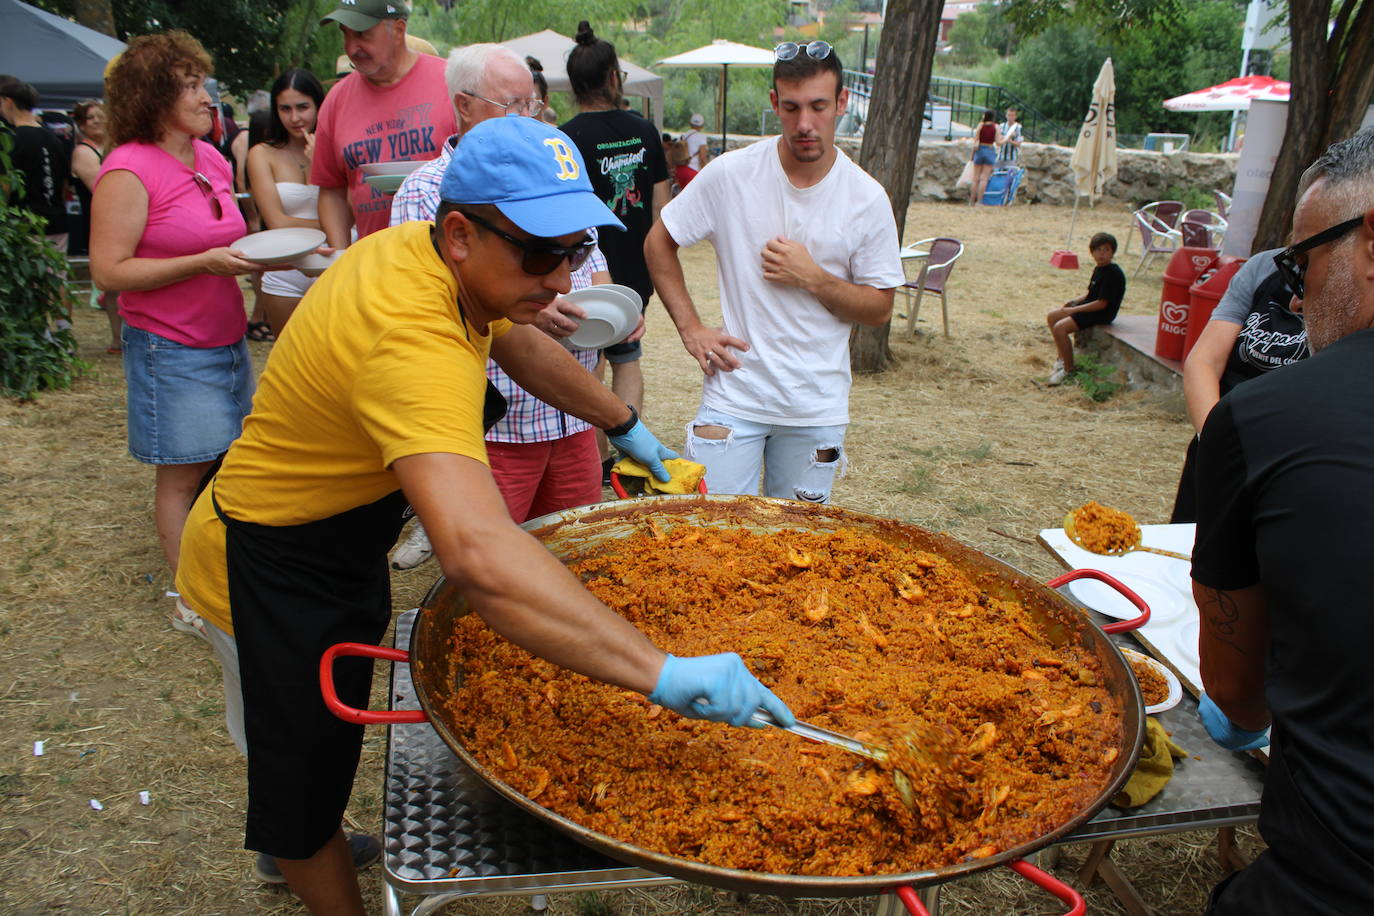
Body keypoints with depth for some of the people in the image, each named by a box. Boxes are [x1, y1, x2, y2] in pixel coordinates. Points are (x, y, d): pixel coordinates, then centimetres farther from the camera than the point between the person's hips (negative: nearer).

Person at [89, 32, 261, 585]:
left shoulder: (210, 159, 10)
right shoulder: (128, 171, -14)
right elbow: (108, 271, -17)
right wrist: (204, 263, -23)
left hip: (228, 340, 7)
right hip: (170, 349, -7)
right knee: (183, 474, 2)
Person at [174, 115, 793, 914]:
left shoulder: (428, 253, -9)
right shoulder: (413, 343, -41)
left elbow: (522, 344, 13)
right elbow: (479, 555, -56)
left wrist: (626, 426, 18)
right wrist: (665, 674, -57)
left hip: (333, 541, 10)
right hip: (271, 575, -10)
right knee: (307, 766, 12)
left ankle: (298, 842, 61)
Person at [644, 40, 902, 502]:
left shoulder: (867, 199, -4)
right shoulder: (731, 174, -6)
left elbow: (880, 308, 1)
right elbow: (658, 242, 5)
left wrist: (813, 278, -15)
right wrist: (690, 327, -3)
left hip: (818, 408, 1)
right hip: (733, 398, -1)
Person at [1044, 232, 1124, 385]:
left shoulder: (1113, 274, -21)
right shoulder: (1098, 269, 9)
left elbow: (1102, 303, -24)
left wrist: (1074, 309, -20)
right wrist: (1074, 301, 2)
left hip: (1102, 314, -10)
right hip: (1089, 306, 10)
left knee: (1060, 328, -24)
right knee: (1052, 316, 10)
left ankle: (1068, 370, -11)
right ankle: (1062, 357, 17)